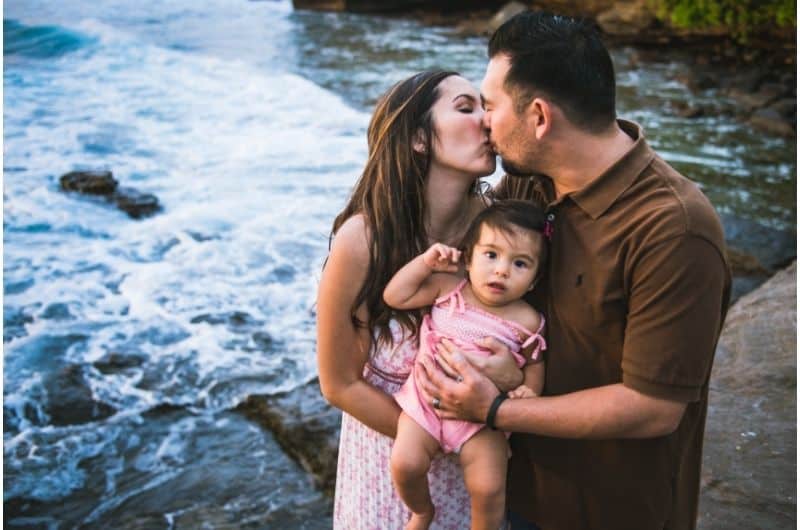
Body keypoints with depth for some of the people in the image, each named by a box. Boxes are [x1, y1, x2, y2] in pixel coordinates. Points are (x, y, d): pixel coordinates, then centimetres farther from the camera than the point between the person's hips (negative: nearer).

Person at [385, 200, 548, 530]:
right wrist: (426, 262, -10)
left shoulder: (527, 321, -6)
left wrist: (529, 390, -13)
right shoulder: (449, 288, -4)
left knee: (489, 489, -12)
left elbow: (534, 363, 8)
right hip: (426, 400, 1)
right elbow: (394, 297, -4)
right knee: (404, 464, -15)